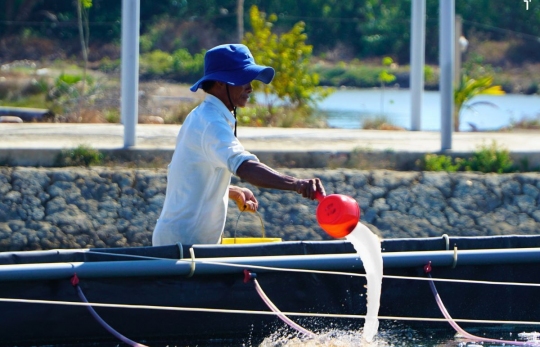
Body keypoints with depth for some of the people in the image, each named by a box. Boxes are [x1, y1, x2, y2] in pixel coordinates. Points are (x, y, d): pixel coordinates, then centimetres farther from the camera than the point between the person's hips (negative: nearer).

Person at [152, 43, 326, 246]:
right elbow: (244, 166, -39)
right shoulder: (211, 124, -21)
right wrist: (296, 185, -51)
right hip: (184, 242, -11)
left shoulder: (200, 117, 13)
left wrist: (233, 192, 14)